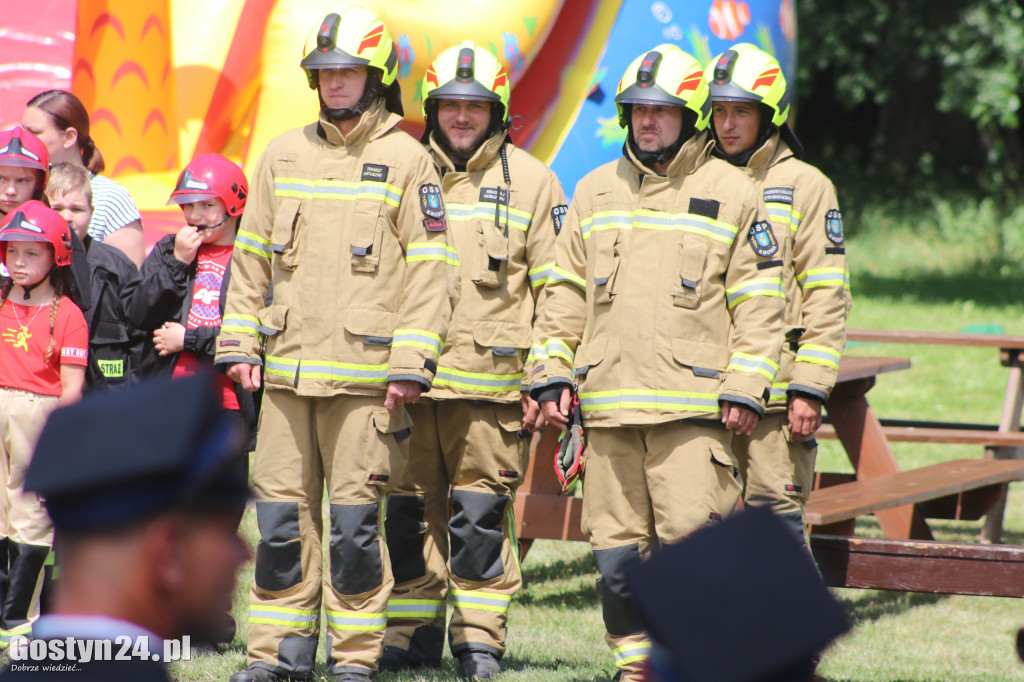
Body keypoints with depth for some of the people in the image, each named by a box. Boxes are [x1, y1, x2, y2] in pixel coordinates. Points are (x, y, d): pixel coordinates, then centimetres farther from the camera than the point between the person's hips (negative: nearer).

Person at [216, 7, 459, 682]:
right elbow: (251, 255, 18)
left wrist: (409, 363, -10)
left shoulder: (407, 160, -1)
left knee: (356, 519, -2)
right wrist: (239, 341, 10)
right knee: (282, 516, 5)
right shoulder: (284, 155, 13)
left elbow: (430, 268, -4)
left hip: (365, 373, -4)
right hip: (288, 368, 4)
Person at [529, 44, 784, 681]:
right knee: (616, 545, 5)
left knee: (690, 538, -11)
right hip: (610, 401, 4)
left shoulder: (731, 192, 3)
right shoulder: (596, 191, 14)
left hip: (693, 403, -4)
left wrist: (744, 387, -6)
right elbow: (566, 290, 18)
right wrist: (553, 371, 9)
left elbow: (759, 301, 1)